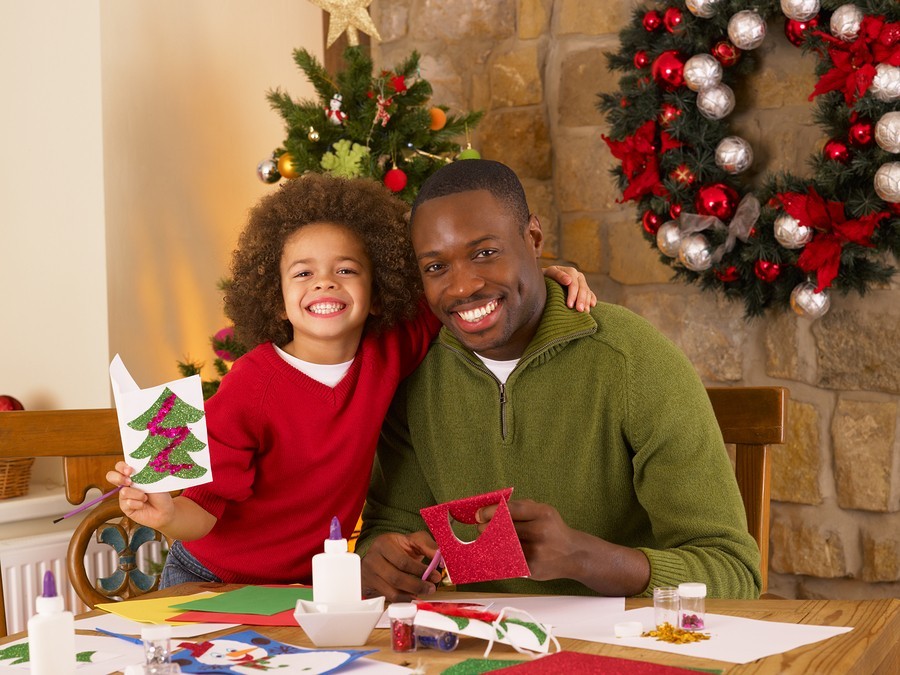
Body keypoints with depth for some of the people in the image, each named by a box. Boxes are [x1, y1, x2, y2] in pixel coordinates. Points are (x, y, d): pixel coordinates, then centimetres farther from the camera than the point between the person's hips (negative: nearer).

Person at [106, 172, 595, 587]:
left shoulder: (387, 351, -9)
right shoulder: (250, 388, -22)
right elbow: (206, 507, -18)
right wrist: (166, 515, -39)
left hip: (309, 583, 4)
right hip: (212, 584, -4)